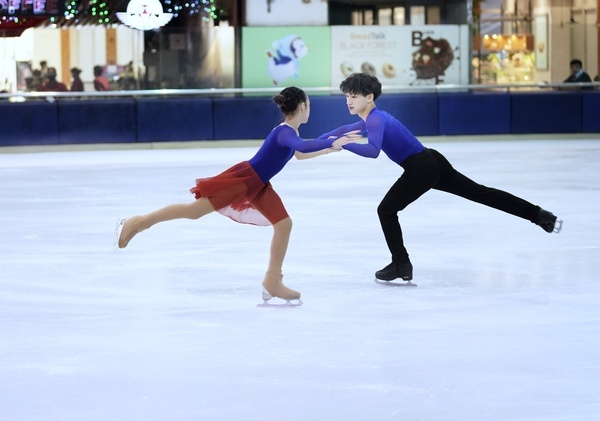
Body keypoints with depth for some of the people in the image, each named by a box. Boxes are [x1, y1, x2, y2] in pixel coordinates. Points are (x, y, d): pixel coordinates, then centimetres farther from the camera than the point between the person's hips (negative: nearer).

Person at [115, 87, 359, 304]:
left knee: (284, 223, 1)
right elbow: (301, 146, -44)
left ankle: (273, 281, 4)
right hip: (243, 178, -10)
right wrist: (333, 143, -47)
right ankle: (139, 222, 6)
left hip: (259, 186, 10)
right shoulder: (285, 132, -20)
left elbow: (300, 154, 34)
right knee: (194, 211, -6)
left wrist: (328, 148, 31)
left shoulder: (290, 132, 12)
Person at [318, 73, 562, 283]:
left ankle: (401, 266, 6)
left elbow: (373, 150, -37)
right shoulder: (371, 119, 15)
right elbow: (345, 130, 34)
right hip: (431, 163, 10)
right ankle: (539, 215, 11)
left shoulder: (375, 120, -15)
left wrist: (343, 144, -35)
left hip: (421, 170, -10)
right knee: (482, 193, 11)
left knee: (386, 210, 1)